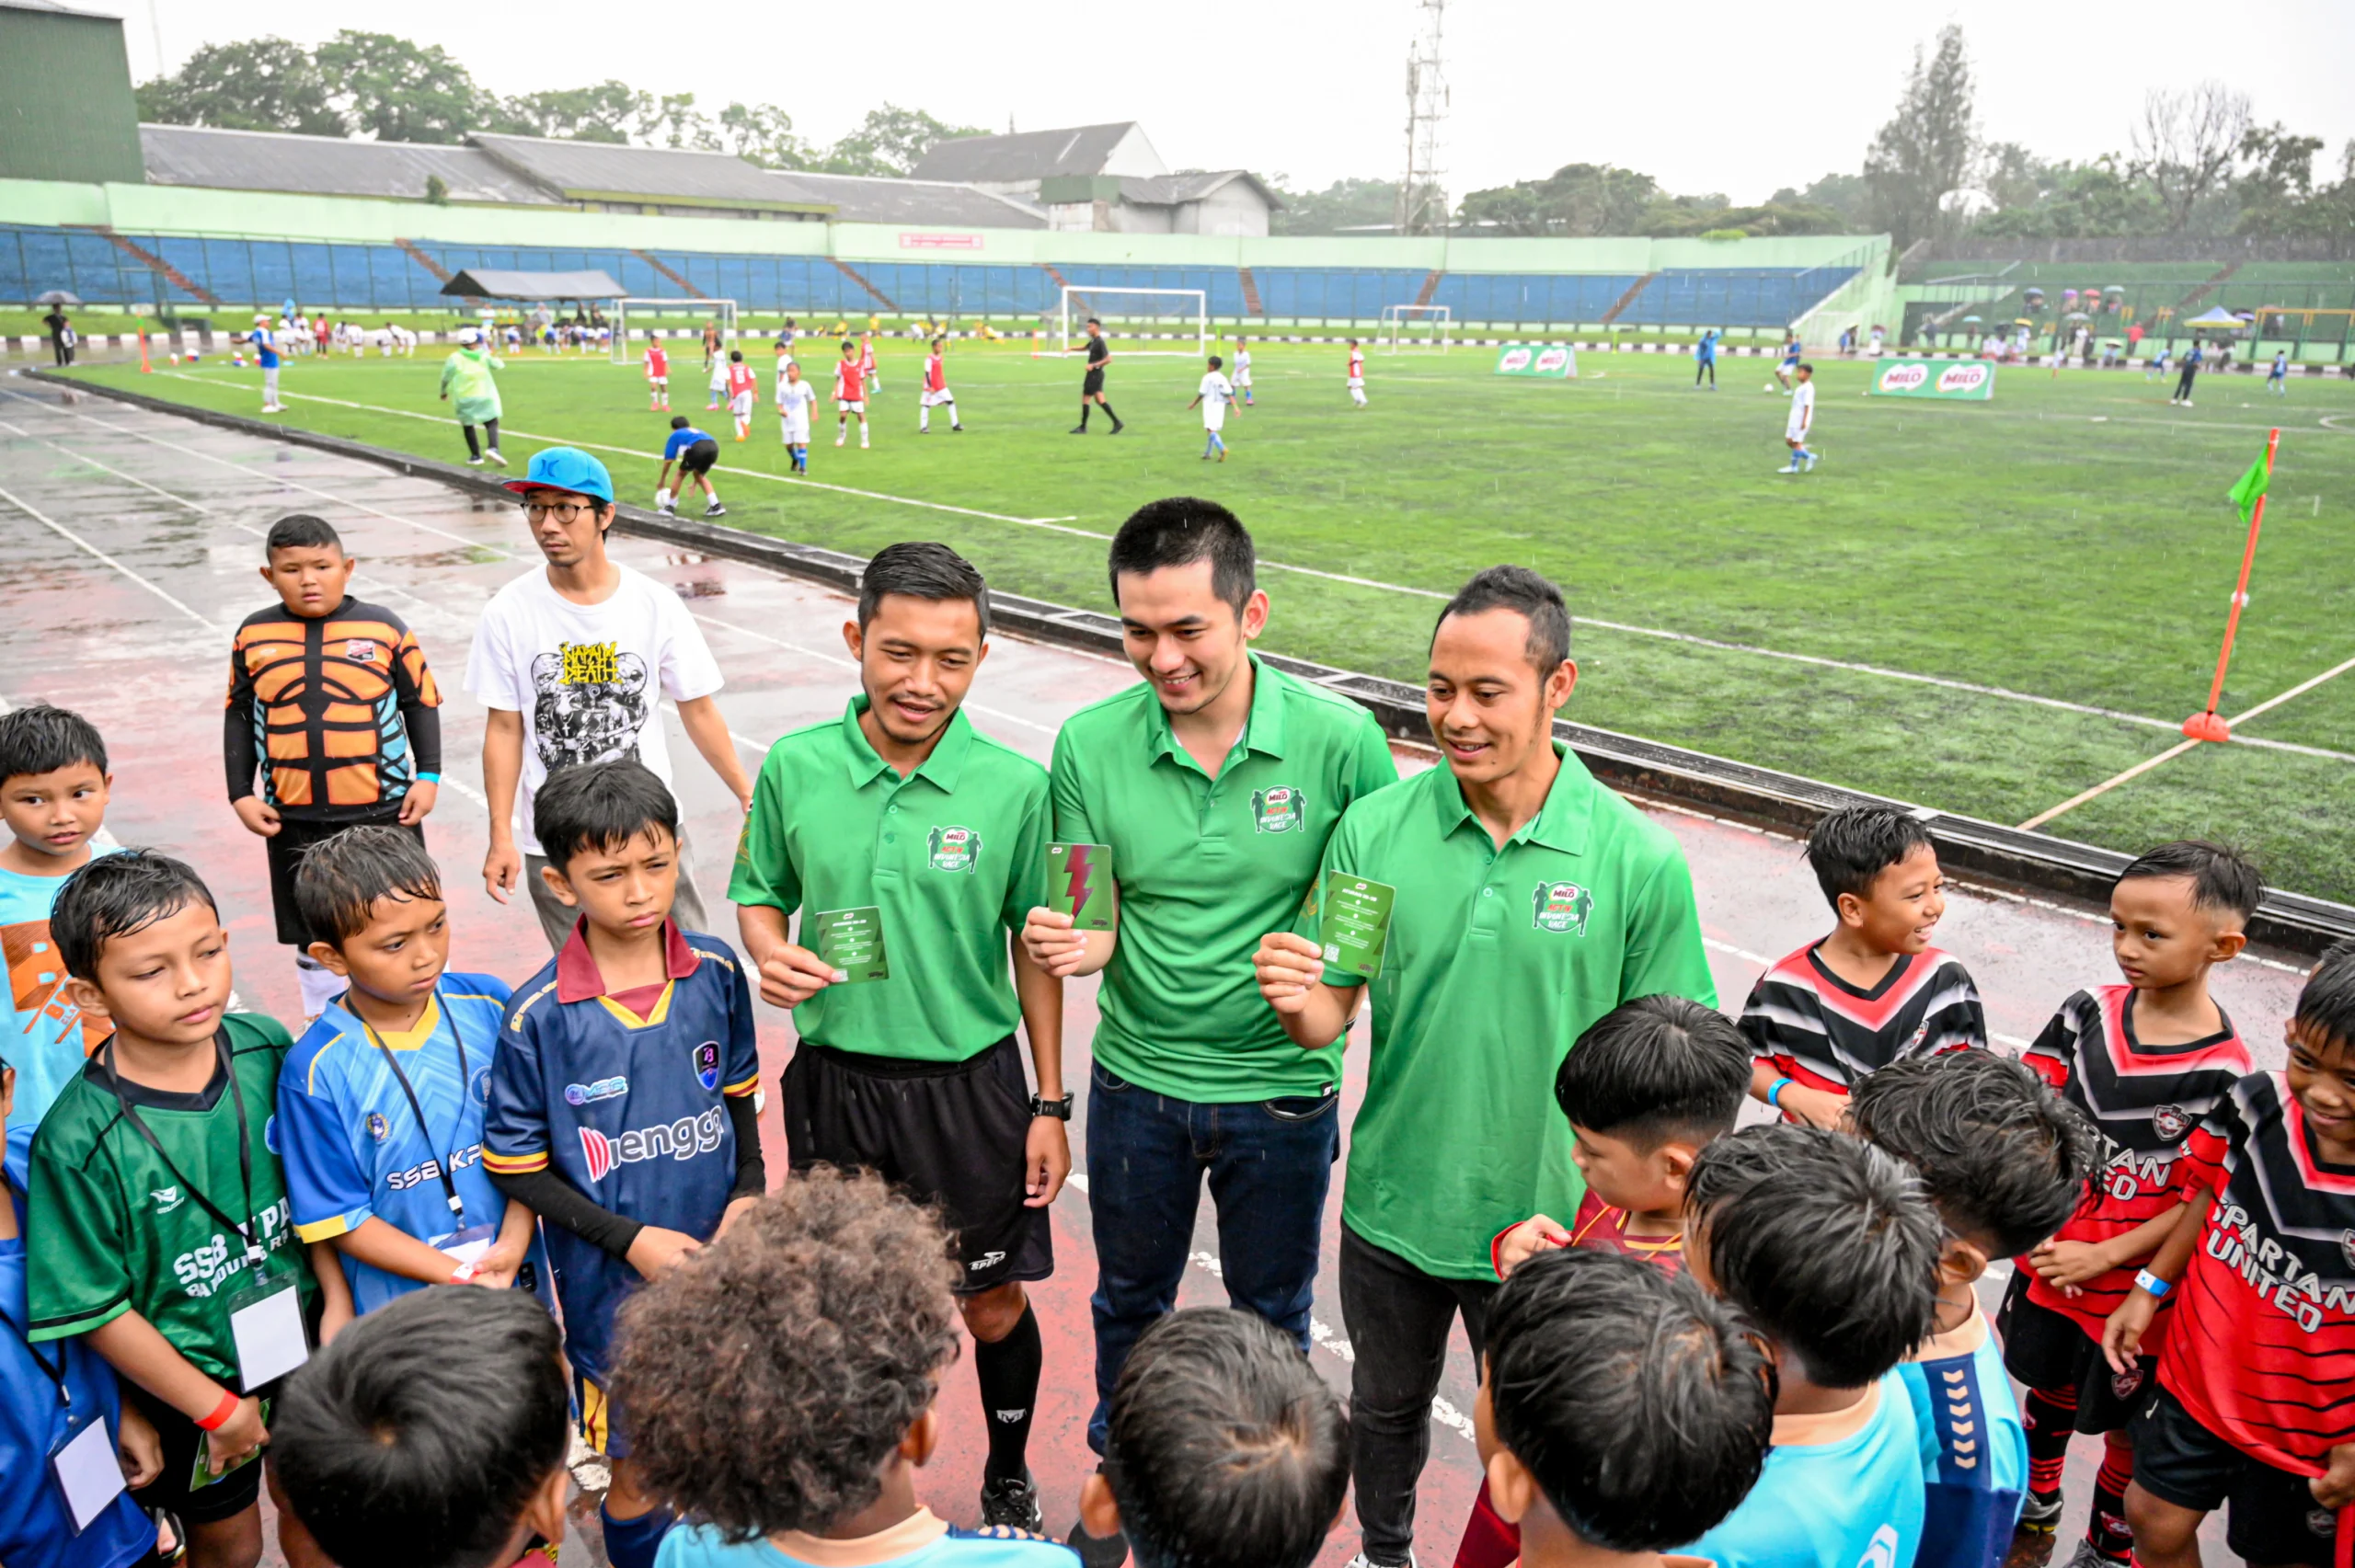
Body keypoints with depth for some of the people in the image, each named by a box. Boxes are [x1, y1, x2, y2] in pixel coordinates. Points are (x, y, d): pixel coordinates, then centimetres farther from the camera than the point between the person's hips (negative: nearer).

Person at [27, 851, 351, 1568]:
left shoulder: (267, 1049, -15)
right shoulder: (79, 1140, -26)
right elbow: (94, 1309, -18)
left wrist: (338, 1301, -5)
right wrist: (216, 1407, -11)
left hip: (301, 1337, 3)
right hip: (192, 1380, -3)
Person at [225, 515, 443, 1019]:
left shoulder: (384, 627, -4)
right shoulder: (254, 636, 1)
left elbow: (421, 702, 2)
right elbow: (238, 716, 9)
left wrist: (428, 775, -3)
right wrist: (241, 794, 4)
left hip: (384, 808, -2)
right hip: (293, 817, 2)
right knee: (313, 938, 15)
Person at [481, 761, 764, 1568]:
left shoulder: (716, 972, -8)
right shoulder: (537, 1017, -17)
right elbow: (516, 1168, -9)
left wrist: (749, 1192, -7)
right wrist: (630, 1239, -15)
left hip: (720, 1259, 3)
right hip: (613, 1283, -3)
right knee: (640, 1470, 14)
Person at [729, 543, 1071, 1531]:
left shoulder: (1015, 786, -12)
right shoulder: (795, 767, -7)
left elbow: (1034, 946, -3)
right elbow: (759, 893, 8)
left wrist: (1049, 1105, -2)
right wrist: (769, 952, -16)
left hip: (970, 1084, -1)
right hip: (833, 1079, 2)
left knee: (995, 1306, 12)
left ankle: (1009, 1483, 40)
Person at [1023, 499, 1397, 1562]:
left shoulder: (1339, 740, -18)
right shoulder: (1089, 744, -12)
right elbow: (1096, 917, -6)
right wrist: (1079, 944, -28)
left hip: (1281, 1089, -1)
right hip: (1137, 1083, 2)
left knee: (1271, 1315, 21)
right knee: (1129, 1301, 24)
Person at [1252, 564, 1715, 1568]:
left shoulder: (1640, 861, -16)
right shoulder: (1374, 828, -12)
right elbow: (1332, 1016, -5)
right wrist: (1297, 1004, -27)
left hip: (1546, 1222, -2)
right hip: (1390, 1208, 3)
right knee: (1385, 1407, 26)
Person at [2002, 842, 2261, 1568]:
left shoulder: (2225, 1074, -22)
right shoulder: (2090, 1012, -9)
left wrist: (2104, 1256, -18)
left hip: (2133, 1286, -4)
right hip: (2048, 1257, 4)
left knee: (2124, 1423, 17)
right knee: (2048, 1386, 25)